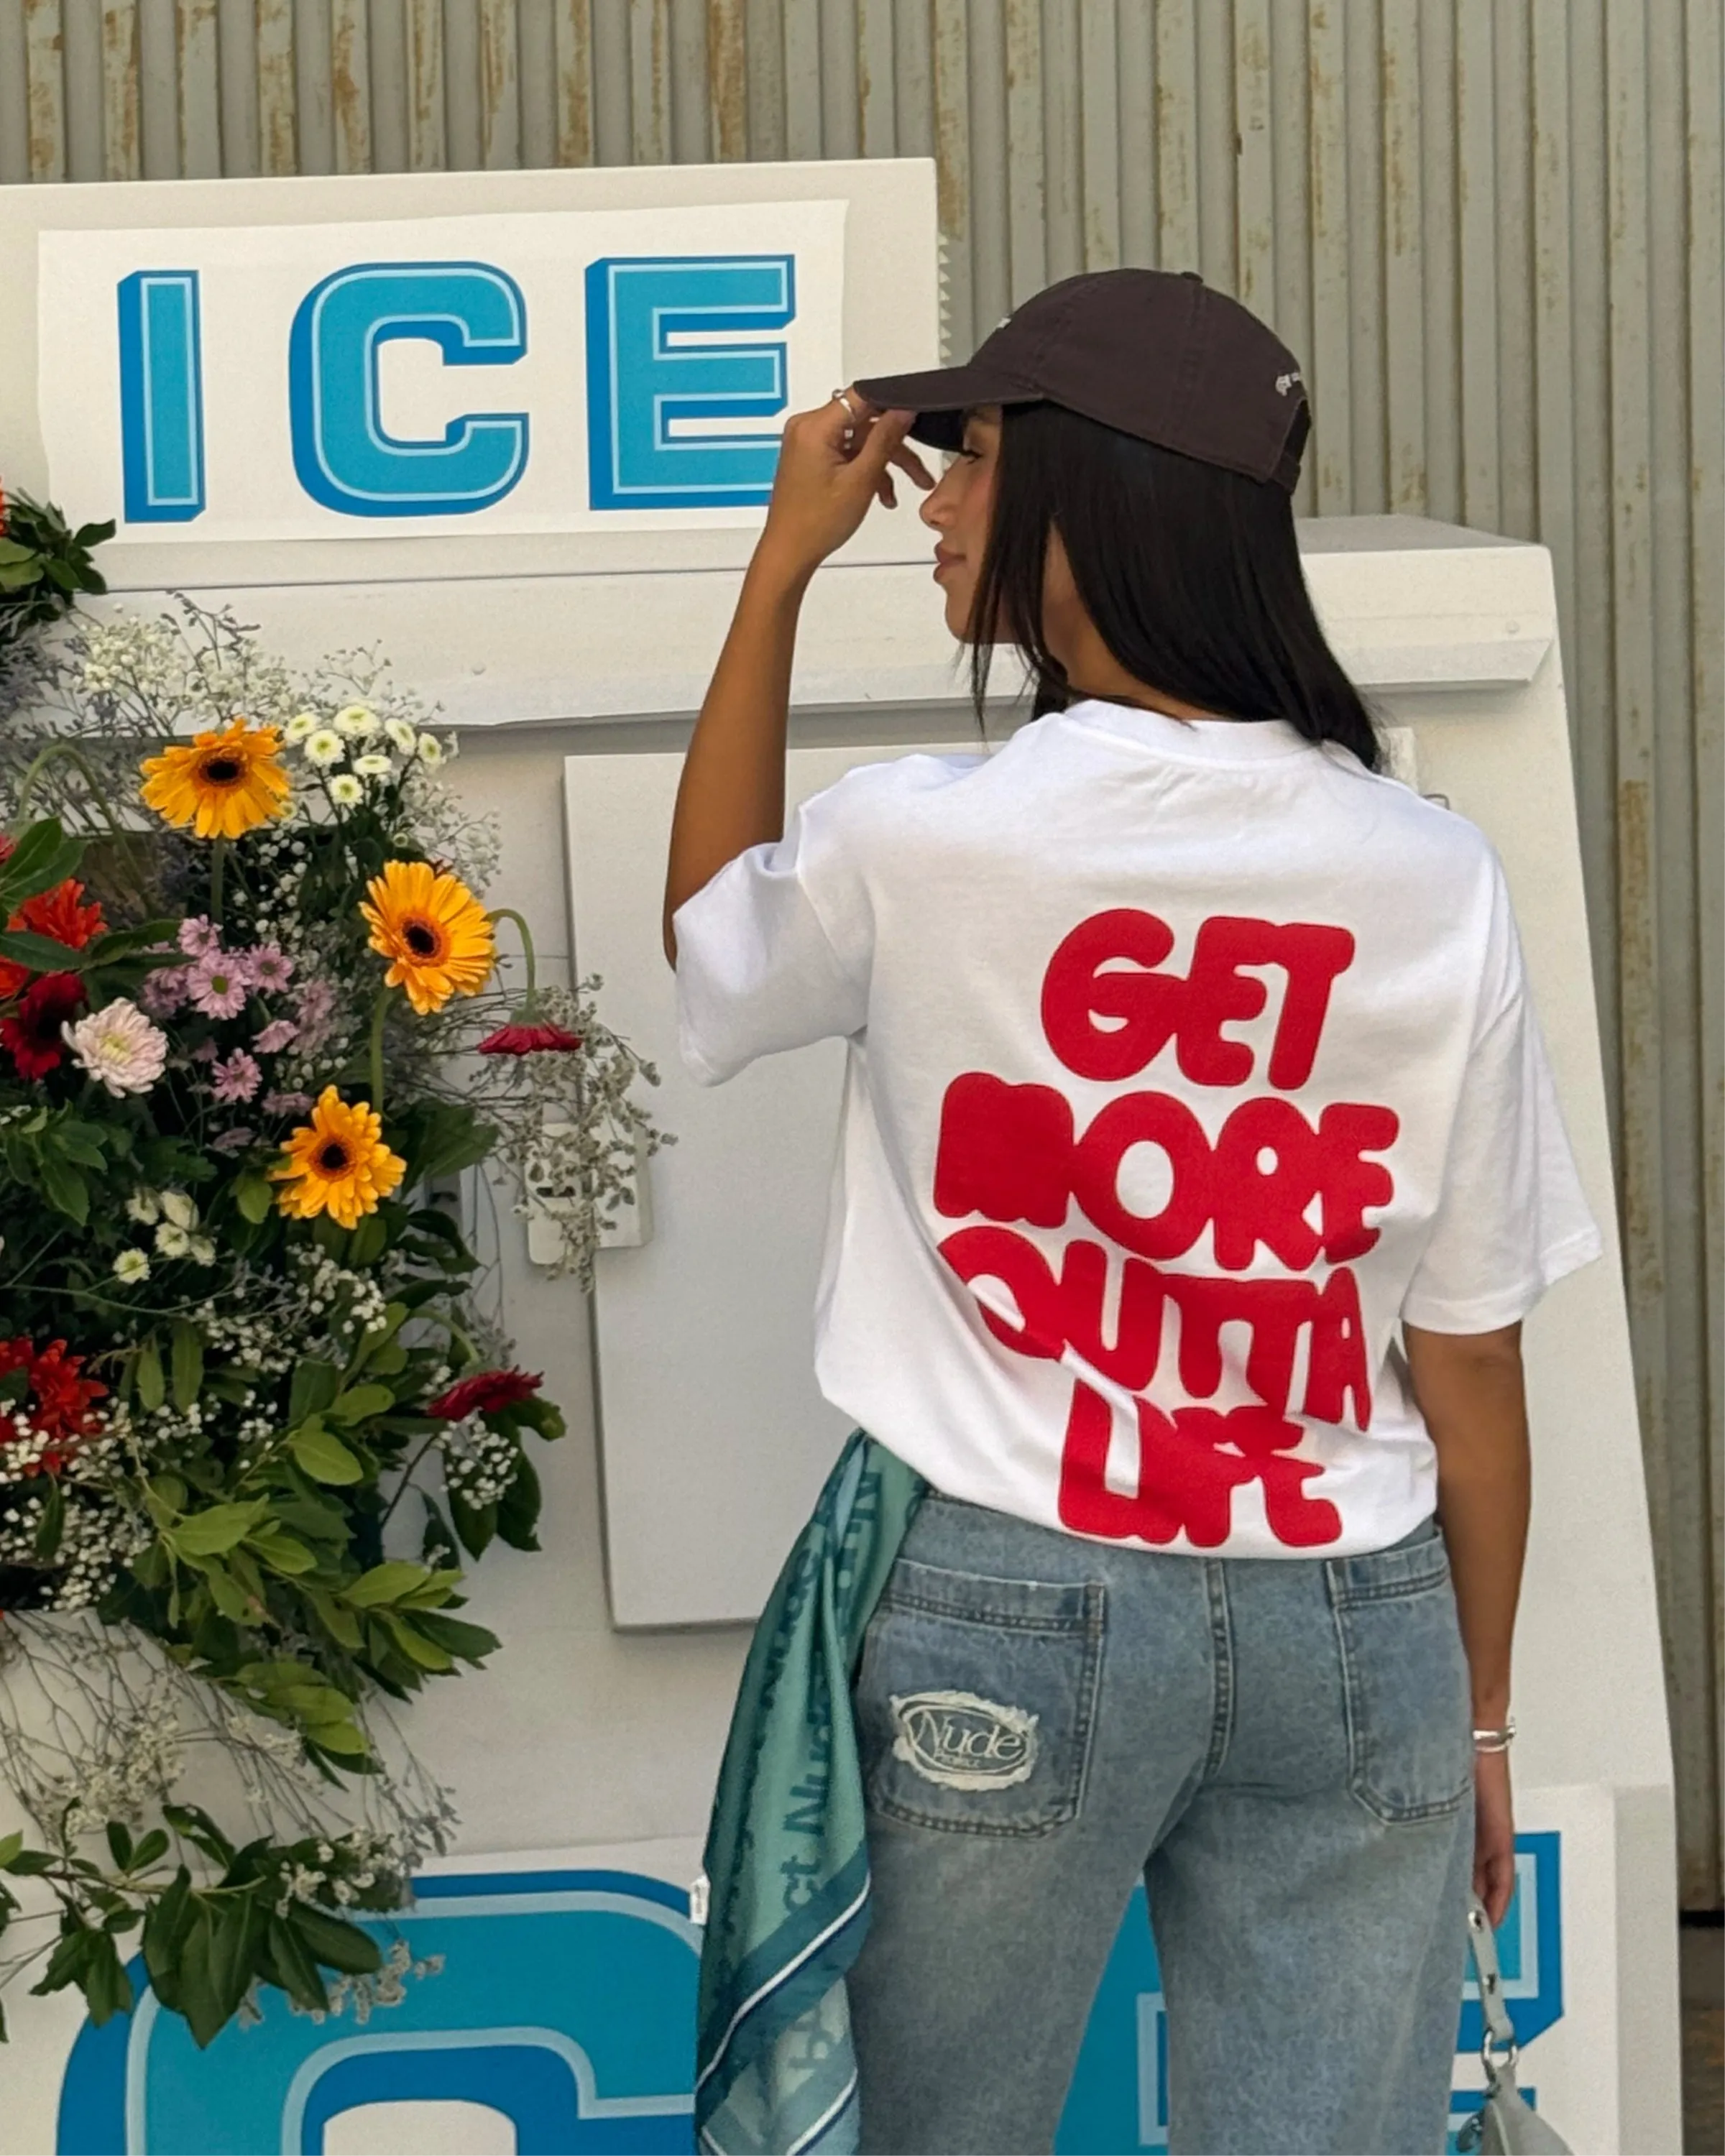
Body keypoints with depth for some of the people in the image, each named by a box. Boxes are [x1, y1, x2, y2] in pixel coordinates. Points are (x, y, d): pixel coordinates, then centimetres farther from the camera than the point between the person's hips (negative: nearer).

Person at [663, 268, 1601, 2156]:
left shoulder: (922, 843, -9)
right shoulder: (1435, 882, -3)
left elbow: (710, 931, 16)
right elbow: (1471, 1363, 2)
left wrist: (779, 570, 14)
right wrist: (1480, 1710, 14)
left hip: (1011, 1613, -2)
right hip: (1354, 1628, 2)